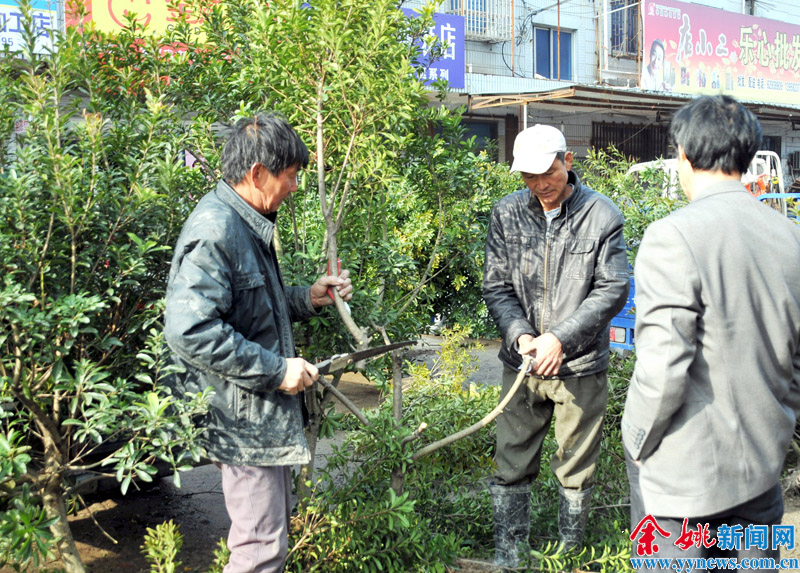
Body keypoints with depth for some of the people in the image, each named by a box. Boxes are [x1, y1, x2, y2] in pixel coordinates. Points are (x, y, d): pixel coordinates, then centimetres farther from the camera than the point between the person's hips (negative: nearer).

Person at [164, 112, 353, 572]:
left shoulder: (249, 224, 13)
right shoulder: (214, 229, -21)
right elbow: (191, 331, -29)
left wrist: (308, 298, 10)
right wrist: (276, 369, -23)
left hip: (267, 414, 11)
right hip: (242, 420, -11)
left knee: (276, 530, 22)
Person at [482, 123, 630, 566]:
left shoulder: (602, 214, -6)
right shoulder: (506, 213, 1)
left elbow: (612, 290, -8)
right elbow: (496, 286, 2)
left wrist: (561, 338, -17)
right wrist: (520, 335, -15)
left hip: (581, 366, -2)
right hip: (522, 363, 2)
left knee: (576, 469, 12)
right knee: (512, 464, 10)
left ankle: (571, 552, 30)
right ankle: (507, 554, 26)